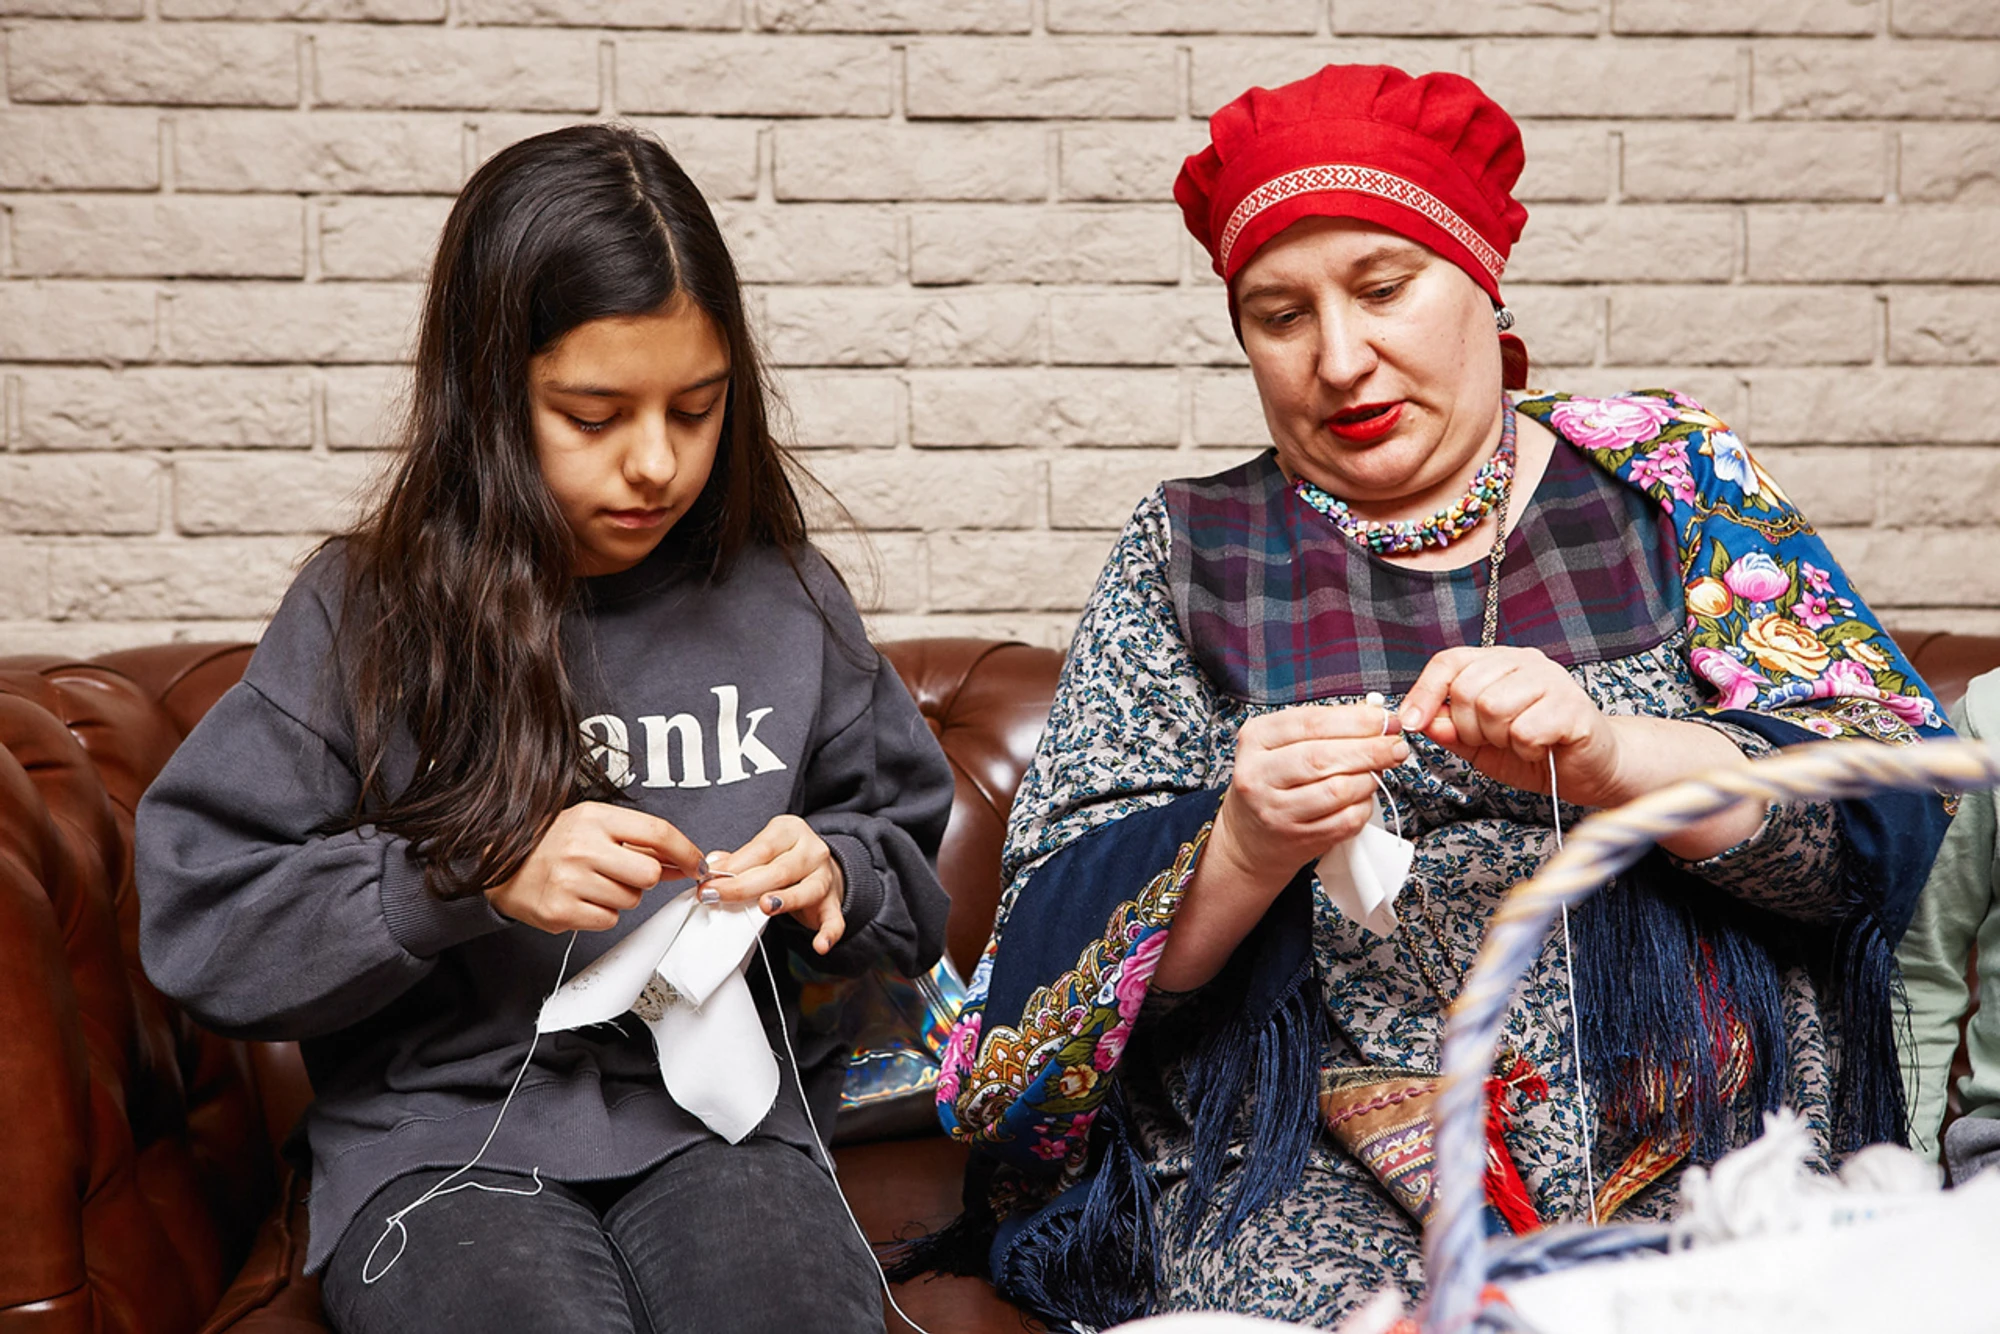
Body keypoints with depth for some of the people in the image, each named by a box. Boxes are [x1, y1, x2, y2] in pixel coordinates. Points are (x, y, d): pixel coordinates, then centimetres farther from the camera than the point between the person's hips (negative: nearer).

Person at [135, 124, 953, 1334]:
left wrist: (834, 878, -5)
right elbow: (197, 916, -5)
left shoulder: (783, 601, 8)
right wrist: (476, 876, -16)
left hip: (720, 1114, 2)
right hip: (447, 1129, -1)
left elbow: (912, 892, 18)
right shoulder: (368, 611, 1)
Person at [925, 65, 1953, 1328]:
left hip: (1708, 1151, 2)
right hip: (1317, 1168, -1)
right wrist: (1246, 848, -17)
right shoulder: (1190, 553, 10)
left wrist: (1606, 757, -16)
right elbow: (1064, 943, 3)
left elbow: (1893, 799, 1)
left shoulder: (1661, 472, 10)